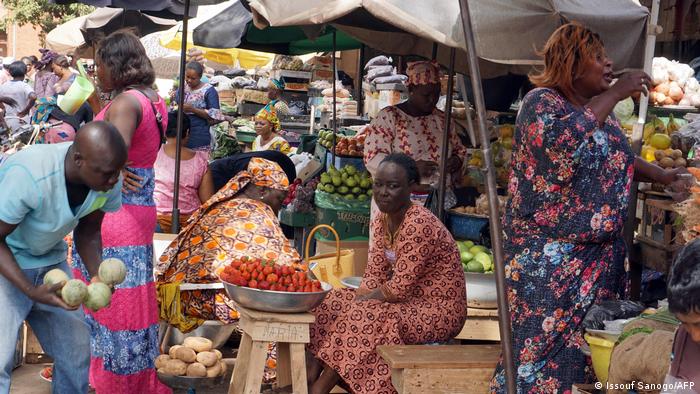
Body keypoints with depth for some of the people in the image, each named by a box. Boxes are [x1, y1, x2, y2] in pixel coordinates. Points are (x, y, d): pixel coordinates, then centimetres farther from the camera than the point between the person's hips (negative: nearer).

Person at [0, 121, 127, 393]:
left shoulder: (108, 182, -17)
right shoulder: (29, 175, -36)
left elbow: (88, 231, 0)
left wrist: (97, 275, -18)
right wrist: (31, 291, -34)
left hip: (50, 260, 6)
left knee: (77, 354, 8)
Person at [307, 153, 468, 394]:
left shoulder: (419, 225, -23)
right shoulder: (381, 222, 5)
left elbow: (399, 288, -23)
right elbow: (373, 277, 6)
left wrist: (357, 303, -13)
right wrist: (356, 301, -12)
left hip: (439, 311, -9)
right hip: (411, 303, 9)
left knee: (361, 319, -26)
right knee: (334, 303, -3)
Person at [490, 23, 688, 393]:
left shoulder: (601, 110, 13)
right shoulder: (541, 101, -11)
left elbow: (619, 158, 29)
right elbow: (561, 141, -32)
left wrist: (662, 175, 19)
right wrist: (615, 94, -24)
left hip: (600, 254, 8)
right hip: (549, 255, -8)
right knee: (543, 342, -5)